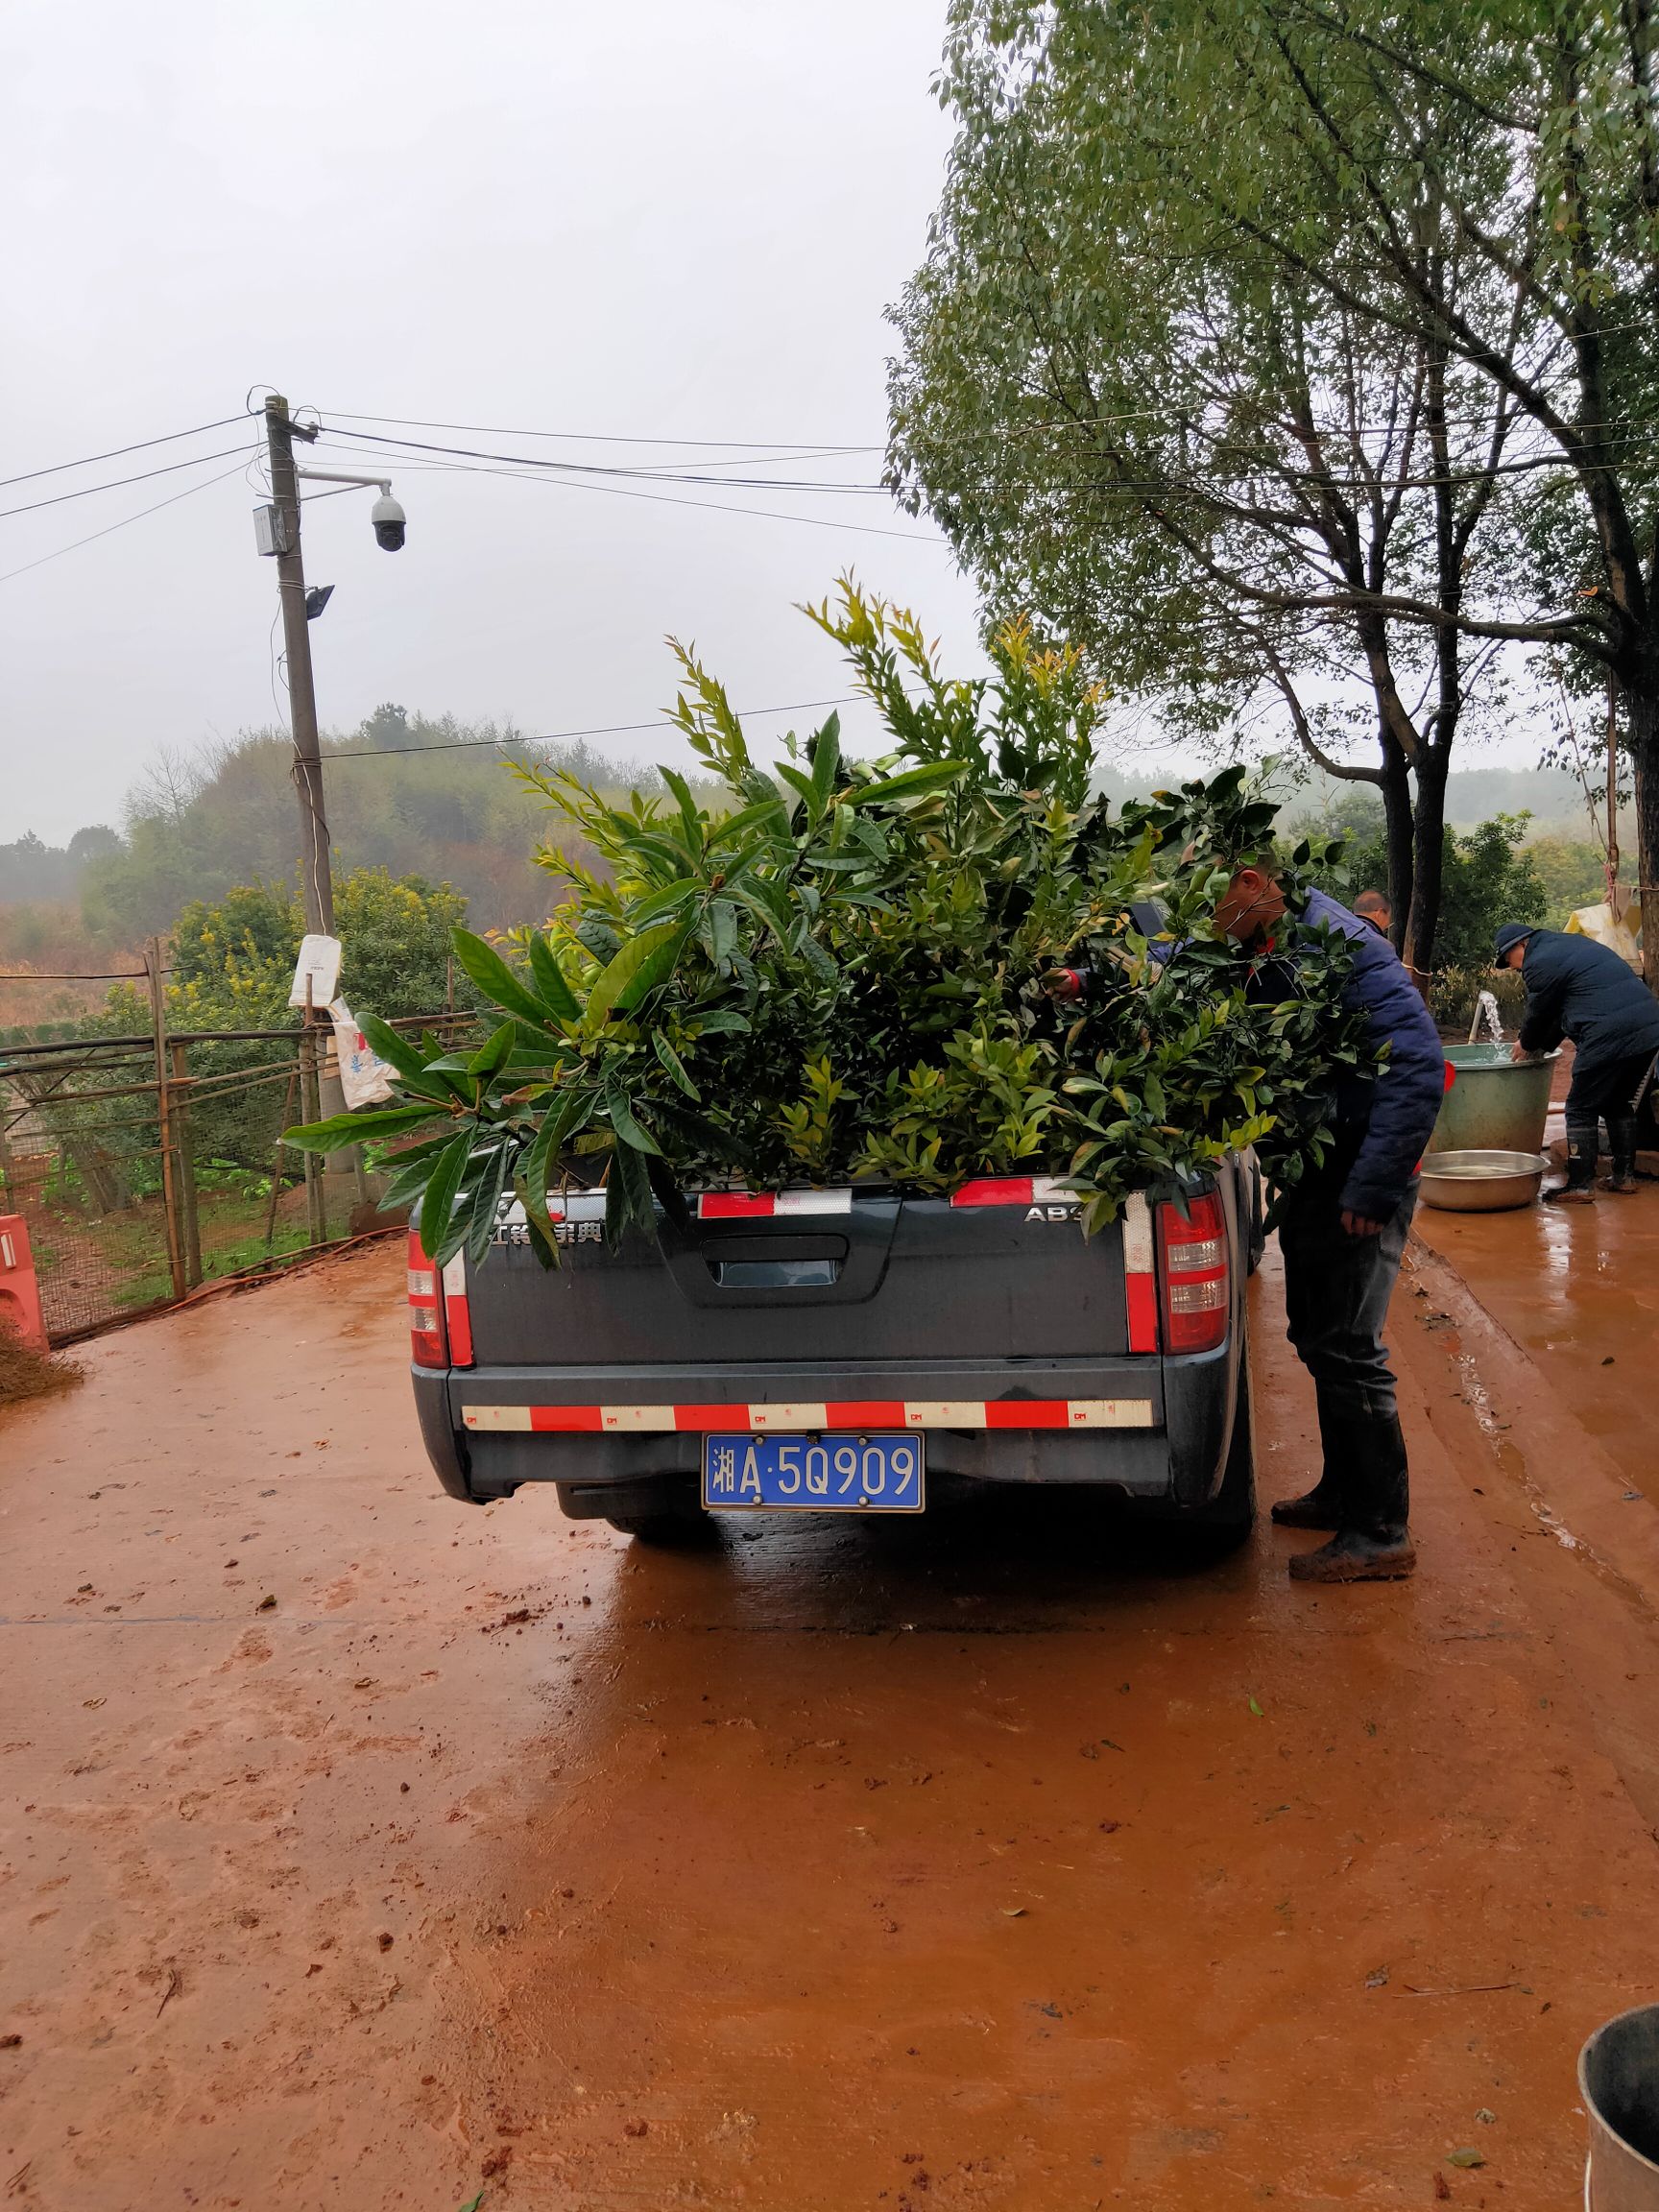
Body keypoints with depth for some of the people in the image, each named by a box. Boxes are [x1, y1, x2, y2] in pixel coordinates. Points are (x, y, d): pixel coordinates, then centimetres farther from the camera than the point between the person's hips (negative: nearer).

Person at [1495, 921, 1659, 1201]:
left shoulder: (1540, 963, -5)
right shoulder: (1573, 944, 25)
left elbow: (1538, 1014, 5)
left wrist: (1527, 1046, 24)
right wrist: (1542, 1046, 31)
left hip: (1607, 1039, -9)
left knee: (1581, 1111, 0)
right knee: (1620, 1105, 21)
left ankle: (1580, 1186, 1)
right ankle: (1624, 1176, 26)